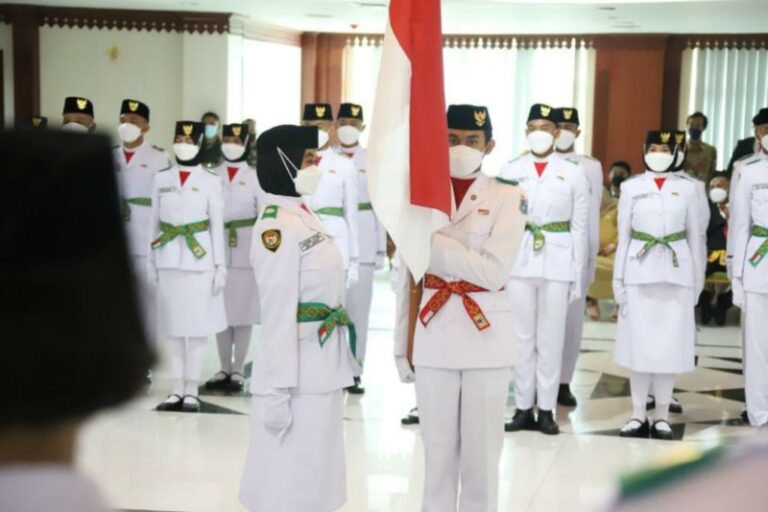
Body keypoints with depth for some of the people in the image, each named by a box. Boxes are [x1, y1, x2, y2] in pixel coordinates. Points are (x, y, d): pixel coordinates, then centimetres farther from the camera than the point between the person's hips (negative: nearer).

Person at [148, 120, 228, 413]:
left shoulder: (210, 181, 0)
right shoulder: (161, 179, 7)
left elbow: (217, 225, 0)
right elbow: (154, 223, 10)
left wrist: (220, 265, -4)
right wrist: (150, 261, 7)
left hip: (199, 258, -3)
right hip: (169, 258, 3)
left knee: (197, 324, -1)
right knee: (172, 325, 6)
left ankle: (192, 391, 7)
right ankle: (178, 389, 13)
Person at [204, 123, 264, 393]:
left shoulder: (255, 177, 0)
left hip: (246, 249, -2)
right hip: (217, 247, 3)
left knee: (243, 310, 1)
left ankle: (238, 371, 10)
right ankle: (224, 370, 17)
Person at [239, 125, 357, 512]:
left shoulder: (305, 217, 12)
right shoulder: (277, 227, -16)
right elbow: (277, 315, -19)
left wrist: (336, 363, 17)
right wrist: (278, 391, -20)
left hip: (324, 368, 9)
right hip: (297, 373, -9)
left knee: (315, 478, 17)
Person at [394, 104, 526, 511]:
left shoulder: (508, 198, -2)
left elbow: (493, 271, -15)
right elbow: (407, 276, 6)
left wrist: (432, 243, -17)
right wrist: (402, 345, 5)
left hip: (485, 336, -2)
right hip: (432, 337, 2)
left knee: (481, 453, 7)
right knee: (438, 450, 11)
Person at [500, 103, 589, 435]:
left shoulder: (574, 173, 3)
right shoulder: (510, 171, 5)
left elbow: (579, 228, 3)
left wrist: (577, 276, 0)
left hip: (557, 263, -1)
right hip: (518, 261, 1)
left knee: (551, 338, 3)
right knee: (521, 337, 5)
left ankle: (546, 410, 10)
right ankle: (523, 408, 13)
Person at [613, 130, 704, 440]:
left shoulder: (687, 188, 5)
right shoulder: (631, 187, 4)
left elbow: (694, 236, 9)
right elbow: (623, 236, 5)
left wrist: (698, 279, 7)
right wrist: (618, 280, 2)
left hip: (676, 271, 0)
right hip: (639, 271, 0)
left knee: (671, 342, 1)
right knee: (638, 341, 2)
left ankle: (662, 415, 11)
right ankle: (638, 414, 11)